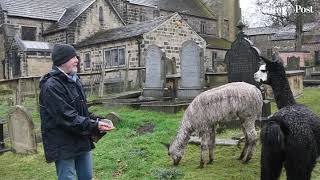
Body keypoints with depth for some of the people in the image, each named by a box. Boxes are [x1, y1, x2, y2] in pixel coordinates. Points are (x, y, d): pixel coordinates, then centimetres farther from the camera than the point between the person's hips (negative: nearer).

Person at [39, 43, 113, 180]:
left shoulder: (74, 80, 11)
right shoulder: (51, 86, -19)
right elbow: (67, 118, -24)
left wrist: (97, 122, 5)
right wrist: (94, 126, -26)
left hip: (82, 141, 9)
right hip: (64, 146, -9)